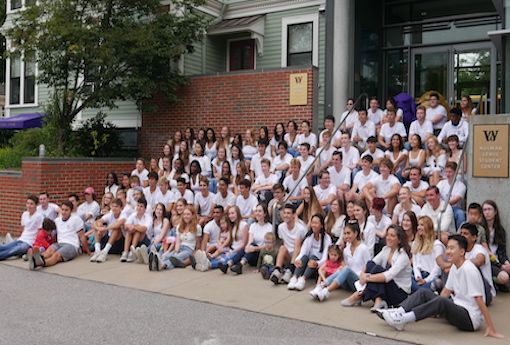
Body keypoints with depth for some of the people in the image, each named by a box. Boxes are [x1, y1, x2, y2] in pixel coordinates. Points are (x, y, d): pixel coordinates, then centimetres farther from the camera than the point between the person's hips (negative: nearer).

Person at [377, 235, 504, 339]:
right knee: (423, 292, 1)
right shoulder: (454, 267, 8)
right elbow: (447, 290, 14)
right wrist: (433, 310, 11)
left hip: (471, 319, -9)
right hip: (456, 308, 9)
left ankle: (403, 319, -32)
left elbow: (480, 300, -21)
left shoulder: (469, 270, -20)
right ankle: (399, 312, -15)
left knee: (441, 302, -34)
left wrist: (491, 329, -21)